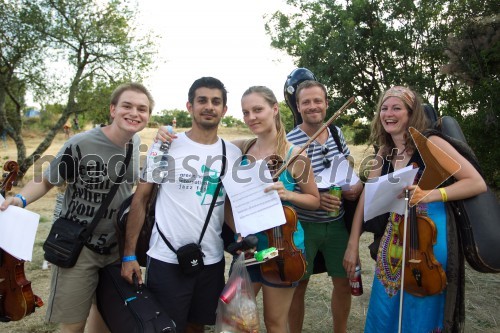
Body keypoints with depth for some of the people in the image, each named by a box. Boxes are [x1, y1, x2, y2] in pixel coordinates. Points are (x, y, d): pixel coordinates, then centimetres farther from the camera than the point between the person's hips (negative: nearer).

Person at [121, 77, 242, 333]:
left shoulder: (233, 154, 3)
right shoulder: (167, 145, -7)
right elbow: (140, 199, -4)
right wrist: (129, 254, -7)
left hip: (212, 260, 3)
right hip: (166, 260, -3)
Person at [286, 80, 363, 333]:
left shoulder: (336, 133, 2)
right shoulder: (289, 142, -16)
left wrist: (357, 186, -6)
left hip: (337, 223, 5)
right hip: (303, 225, -5)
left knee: (344, 283, 16)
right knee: (298, 286, 11)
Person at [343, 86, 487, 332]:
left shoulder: (430, 144, -9)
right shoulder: (384, 152, 7)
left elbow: (477, 183, -11)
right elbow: (367, 196, 4)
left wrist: (431, 194, -25)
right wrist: (352, 244, -1)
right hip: (395, 239, 5)